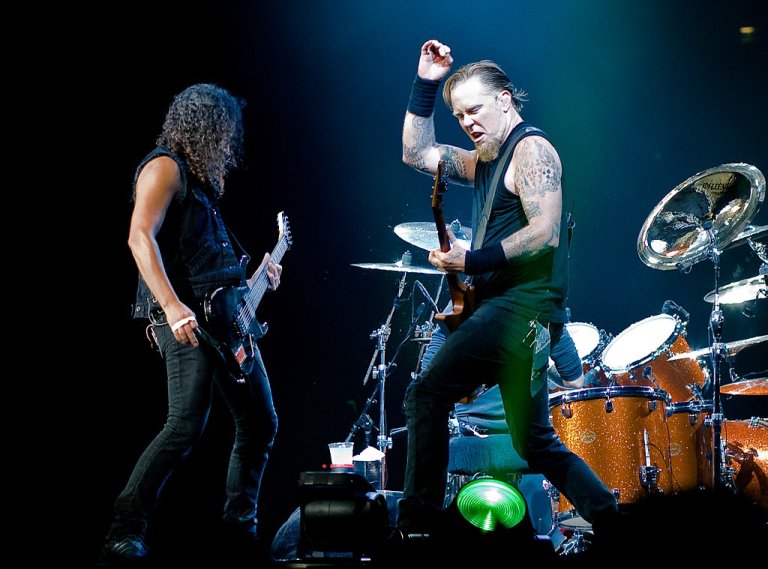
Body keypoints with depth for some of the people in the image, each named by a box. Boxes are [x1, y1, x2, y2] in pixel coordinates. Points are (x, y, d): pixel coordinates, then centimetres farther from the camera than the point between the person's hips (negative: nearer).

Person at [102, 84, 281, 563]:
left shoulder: (201, 174, 21)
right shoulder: (166, 166, -7)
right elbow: (140, 237, -19)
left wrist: (253, 267, 20)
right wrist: (171, 305, -28)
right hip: (185, 318, -10)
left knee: (260, 420, 12)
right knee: (187, 425, -18)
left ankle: (239, 524, 24)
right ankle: (126, 530, -11)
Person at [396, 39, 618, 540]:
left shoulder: (530, 148, -7)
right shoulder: (487, 159, 21)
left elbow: (545, 233, -18)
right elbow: (417, 153, 22)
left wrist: (472, 262, -18)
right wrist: (426, 83, 15)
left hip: (520, 305, -10)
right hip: (511, 310, 10)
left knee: (427, 396, -13)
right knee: (536, 442, 11)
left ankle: (418, 524, -11)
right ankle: (610, 519, 11)